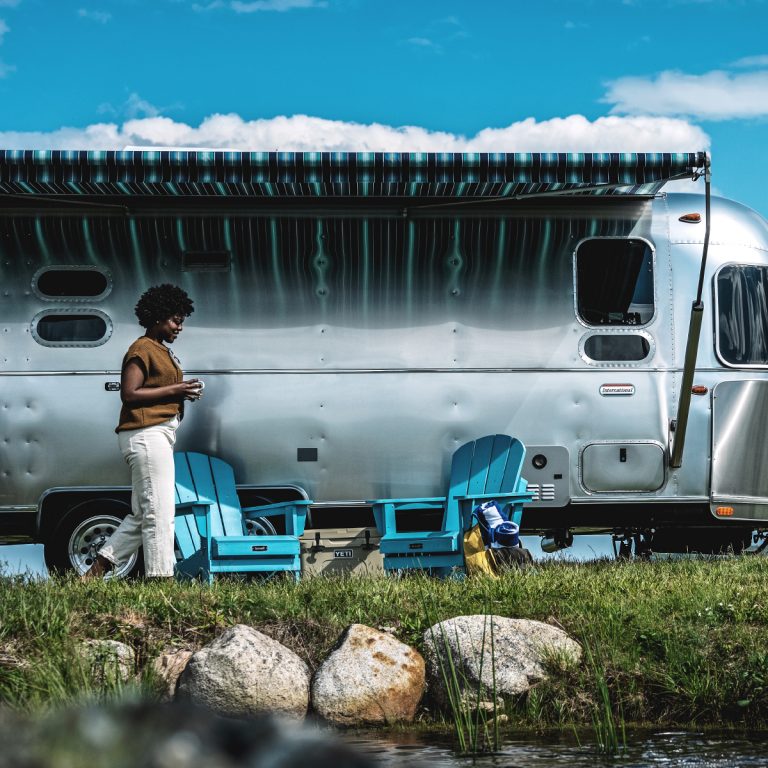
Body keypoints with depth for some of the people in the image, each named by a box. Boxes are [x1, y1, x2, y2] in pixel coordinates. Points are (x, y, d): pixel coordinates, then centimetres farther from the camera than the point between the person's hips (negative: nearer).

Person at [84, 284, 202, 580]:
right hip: (146, 434, -11)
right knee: (159, 512, -11)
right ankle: (160, 579, -11)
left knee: (142, 514, 11)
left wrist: (183, 392, 7)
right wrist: (173, 390, -16)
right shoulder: (142, 350, -8)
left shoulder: (162, 352, 23)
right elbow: (129, 394, -16)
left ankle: (97, 571, 14)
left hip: (159, 435, 11)